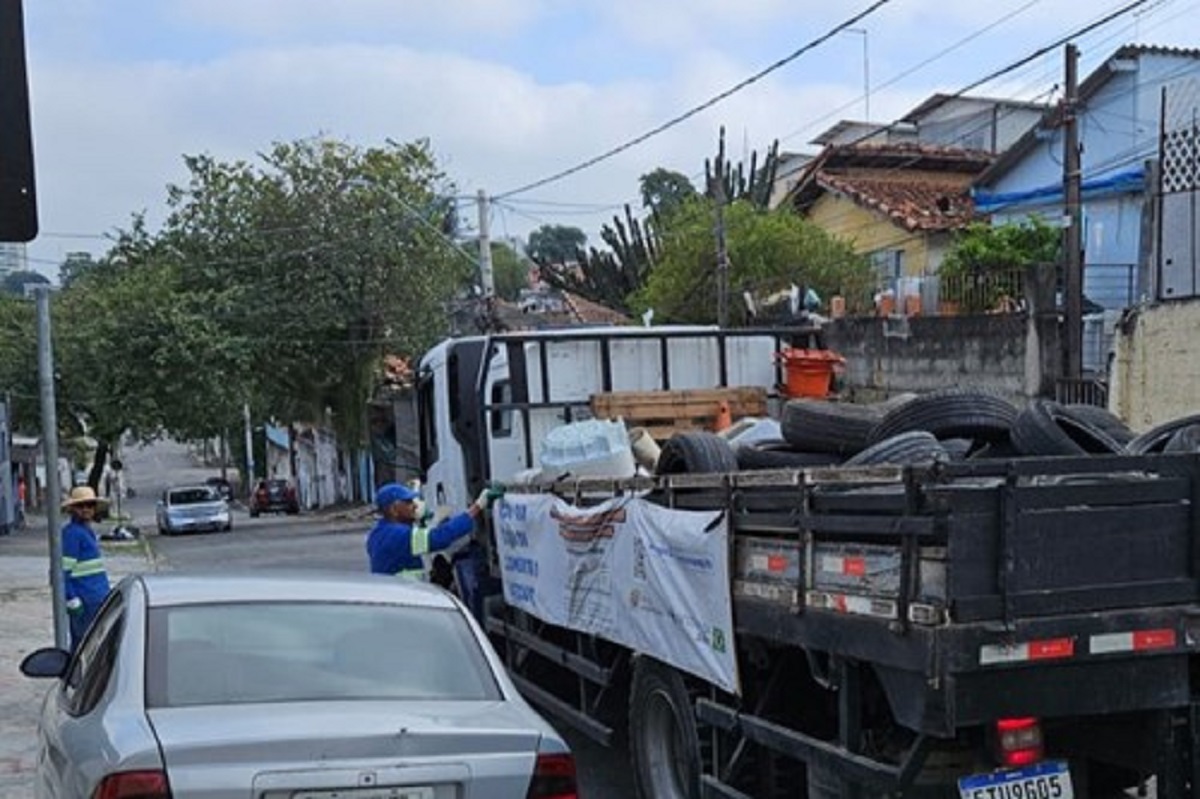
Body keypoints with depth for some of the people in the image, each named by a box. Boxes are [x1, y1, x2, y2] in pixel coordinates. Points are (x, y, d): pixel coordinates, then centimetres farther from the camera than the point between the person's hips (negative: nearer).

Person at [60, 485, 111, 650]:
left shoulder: (87, 530, 16)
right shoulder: (71, 532, -13)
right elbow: (63, 570, -18)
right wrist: (72, 601, -21)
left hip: (98, 598, 10)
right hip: (86, 602, -10)